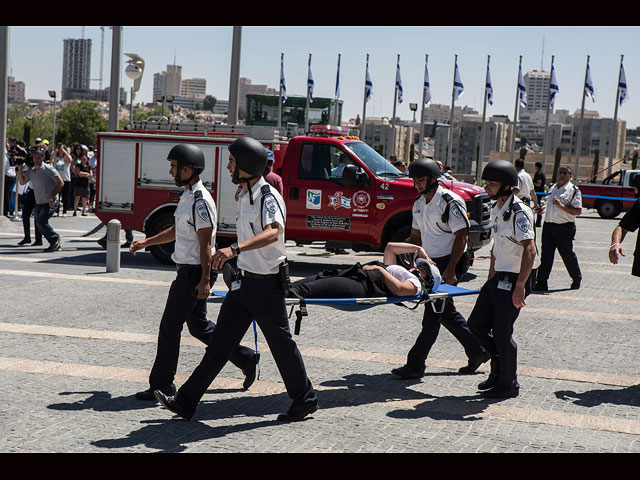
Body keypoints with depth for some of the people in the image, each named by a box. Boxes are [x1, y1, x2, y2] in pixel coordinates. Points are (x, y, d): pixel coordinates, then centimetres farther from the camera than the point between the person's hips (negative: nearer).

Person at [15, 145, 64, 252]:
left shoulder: (48, 169, -12)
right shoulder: (31, 170, 8)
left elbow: (61, 183, -11)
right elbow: (22, 182, 17)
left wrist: (52, 196, -18)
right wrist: (20, 169, 5)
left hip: (50, 203, -7)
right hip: (39, 203, 7)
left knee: (41, 221, -21)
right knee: (40, 227, 6)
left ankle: (55, 239, -3)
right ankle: (55, 244, 19)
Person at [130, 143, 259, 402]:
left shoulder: (201, 201, -19)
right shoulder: (187, 196, 13)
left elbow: (205, 244, -21)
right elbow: (176, 230, 25)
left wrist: (205, 280, -23)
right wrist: (145, 242, 20)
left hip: (195, 273, -10)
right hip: (188, 271, 10)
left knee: (170, 325, -3)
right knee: (198, 325, 16)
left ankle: (161, 384, 6)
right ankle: (245, 358, 23)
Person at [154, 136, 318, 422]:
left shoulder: (268, 197, -19)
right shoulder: (245, 196, 10)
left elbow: (272, 232, -39)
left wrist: (235, 249, -52)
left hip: (266, 284, -9)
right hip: (244, 280, 9)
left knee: (281, 345, 4)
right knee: (219, 343, 8)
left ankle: (305, 401, 22)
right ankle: (186, 402, 11)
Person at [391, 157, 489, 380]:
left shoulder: (450, 202, -15)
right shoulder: (419, 203, 11)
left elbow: (462, 237, -17)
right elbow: (415, 235, 19)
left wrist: (450, 270, -21)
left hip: (448, 263, -9)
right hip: (431, 262, 9)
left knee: (432, 315, -7)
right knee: (447, 313, 14)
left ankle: (415, 365, -4)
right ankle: (477, 351, 27)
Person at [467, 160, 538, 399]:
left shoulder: (519, 212, -17)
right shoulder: (496, 210, 12)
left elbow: (529, 250, -24)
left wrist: (520, 285, -28)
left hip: (513, 280, -9)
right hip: (498, 278, 9)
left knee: (502, 332, -2)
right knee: (477, 324, 10)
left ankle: (509, 384, 13)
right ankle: (499, 367, 28)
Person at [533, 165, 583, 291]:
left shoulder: (573, 190, -7)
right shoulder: (552, 188, 15)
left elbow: (578, 211, -13)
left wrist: (562, 206, -22)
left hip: (564, 228, -6)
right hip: (548, 226, 6)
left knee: (568, 255, 6)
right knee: (546, 255, 2)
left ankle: (577, 279, 28)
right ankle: (541, 283, 4)